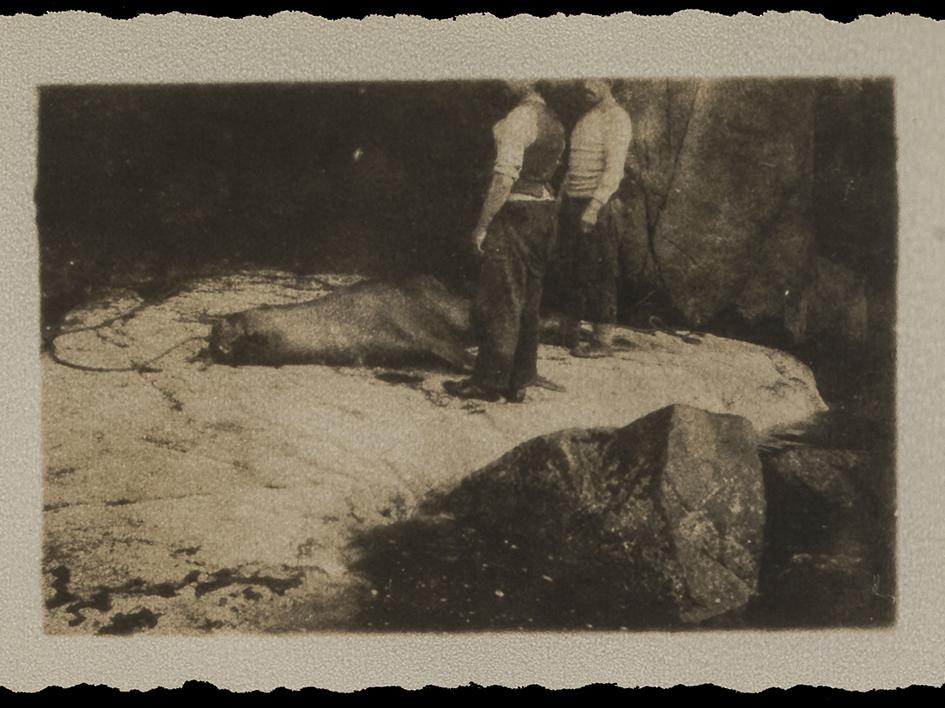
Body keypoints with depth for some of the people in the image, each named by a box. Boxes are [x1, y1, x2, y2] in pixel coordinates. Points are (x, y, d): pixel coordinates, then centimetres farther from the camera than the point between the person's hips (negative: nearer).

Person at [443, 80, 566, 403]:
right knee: (528, 301, 13)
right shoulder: (553, 120, 13)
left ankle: (488, 382, 5)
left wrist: (482, 225, -17)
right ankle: (519, 383, 18)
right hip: (545, 211, 9)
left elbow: (505, 177, -21)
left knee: (500, 300, -1)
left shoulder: (520, 117, -16)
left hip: (515, 211, -9)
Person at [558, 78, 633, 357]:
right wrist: (562, 196, 16)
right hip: (572, 202, 8)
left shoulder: (615, 118, -8)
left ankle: (602, 341, -2)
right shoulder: (587, 117, 19)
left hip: (594, 207, -8)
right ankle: (570, 333, 19)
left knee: (597, 274, -6)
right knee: (571, 270, 11)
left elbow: (615, 169, -17)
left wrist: (594, 206, -24)